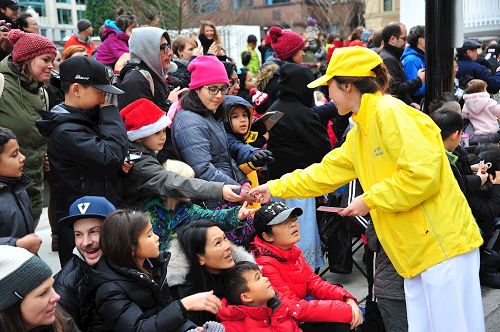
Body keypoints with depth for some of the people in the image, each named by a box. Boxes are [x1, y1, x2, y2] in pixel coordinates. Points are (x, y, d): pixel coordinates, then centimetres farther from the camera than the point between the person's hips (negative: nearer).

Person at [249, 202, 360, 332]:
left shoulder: (293, 251, 2)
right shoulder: (265, 264, -24)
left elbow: (313, 282, 5)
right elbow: (295, 308, -26)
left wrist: (347, 299, -12)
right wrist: (346, 311, -24)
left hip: (299, 317, 7)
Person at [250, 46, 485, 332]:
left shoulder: (391, 113, -13)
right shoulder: (359, 132, 16)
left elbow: (422, 174, -22)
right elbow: (326, 172, 23)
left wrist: (369, 201, -13)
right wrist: (274, 188, 24)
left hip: (442, 245, -9)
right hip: (416, 252, 9)